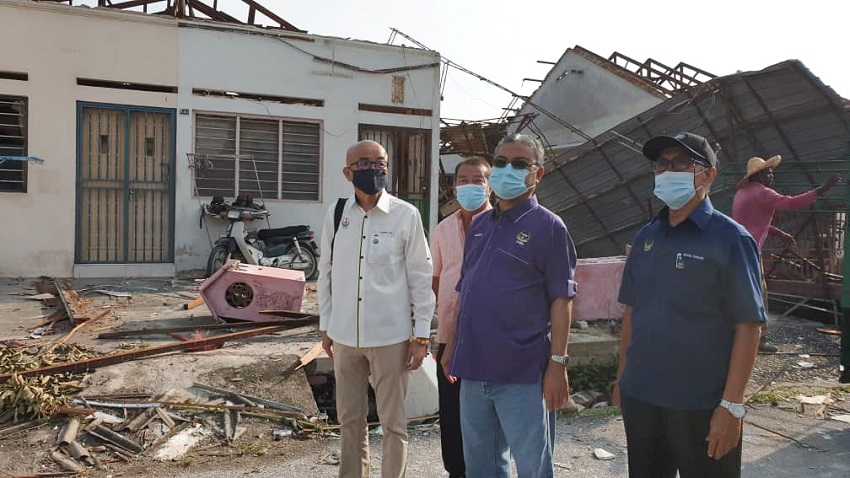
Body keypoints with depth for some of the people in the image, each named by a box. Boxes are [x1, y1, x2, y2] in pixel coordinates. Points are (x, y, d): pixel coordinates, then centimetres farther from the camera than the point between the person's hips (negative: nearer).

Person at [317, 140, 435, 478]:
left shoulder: (406, 215, -7)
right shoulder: (335, 215, 3)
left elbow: (421, 277, -5)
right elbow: (326, 273, 10)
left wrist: (421, 336, -6)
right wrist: (326, 326, 11)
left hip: (390, 336, -3)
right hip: (345, 336, 4)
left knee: (393, 422, 8)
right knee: (349, 419, 17)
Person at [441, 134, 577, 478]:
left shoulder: (548, 226, -7)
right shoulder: (479, 224, 11)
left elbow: (561, 299, -10)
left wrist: (557, 363, -15)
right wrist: (452, 345, 15)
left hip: (522, 372, -6)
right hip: (474, 367, 6)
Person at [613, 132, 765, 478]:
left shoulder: (730, 238, -10)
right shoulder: (645, 237, 6)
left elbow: (748, 327, -12)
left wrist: (732, 405, -15)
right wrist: (622, 377, 11)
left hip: (701, 404, -5)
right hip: (639, 396, 5)